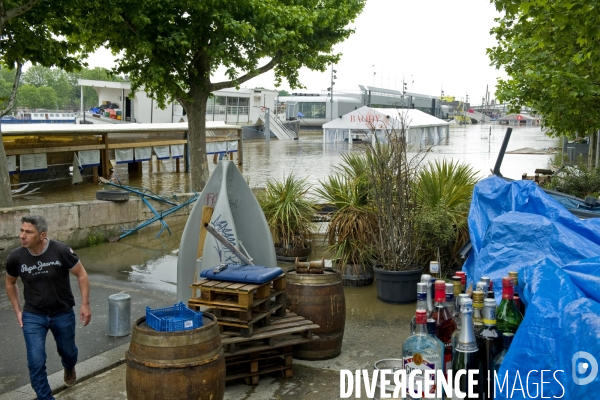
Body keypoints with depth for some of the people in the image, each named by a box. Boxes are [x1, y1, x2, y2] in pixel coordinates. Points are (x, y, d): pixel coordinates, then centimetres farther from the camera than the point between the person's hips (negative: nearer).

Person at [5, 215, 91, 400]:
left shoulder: (61, 251, -23)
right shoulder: (15, 257, -15)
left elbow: (81, 275, -9)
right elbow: (10, 284, 7)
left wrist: (85, 304, -11)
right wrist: (18, 310, 4)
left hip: (63, 314, 0)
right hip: (33, 316, 1)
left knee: (67, 351, 21)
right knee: (36, 362, -6)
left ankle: (69, 367, 58)